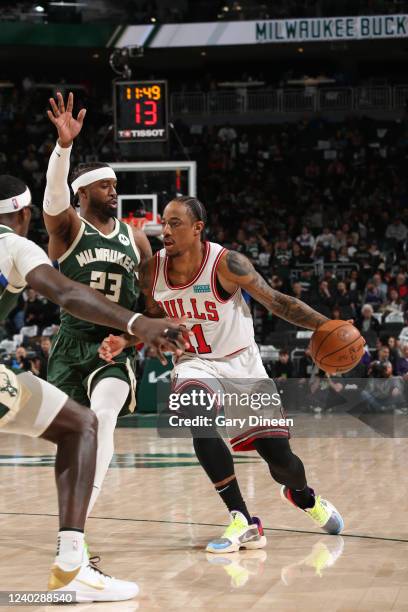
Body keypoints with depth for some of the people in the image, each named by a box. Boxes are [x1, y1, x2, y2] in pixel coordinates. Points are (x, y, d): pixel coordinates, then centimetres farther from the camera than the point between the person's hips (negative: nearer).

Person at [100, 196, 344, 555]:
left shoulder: (226, 263, -21)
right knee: (201, 424, -33)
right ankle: (243, 522, -25)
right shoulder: (152, 270, -9)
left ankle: (303, 495, 40)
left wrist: (325, 325, -27)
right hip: (196, 365, 2)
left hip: (243, 366, -2)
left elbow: (277, 302, -14)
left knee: (279, 456, -1)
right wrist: (125, 341, -10)